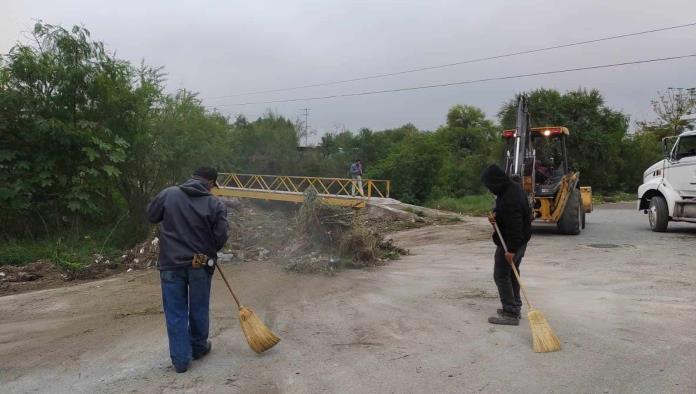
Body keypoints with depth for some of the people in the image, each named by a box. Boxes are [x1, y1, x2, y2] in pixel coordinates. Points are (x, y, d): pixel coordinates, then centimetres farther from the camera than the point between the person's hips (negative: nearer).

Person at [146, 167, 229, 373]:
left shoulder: (168, 194, -5)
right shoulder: (216, 205, -9)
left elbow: (151, 216, 8)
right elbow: (221, 237, -9)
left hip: (171, 264, 1)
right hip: (201, 264, 0)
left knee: (175, 313, 9)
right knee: (199, 309, 17)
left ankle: (180, 359, 13)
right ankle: (199, 348, 34)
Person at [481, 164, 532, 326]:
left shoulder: (509, 199, -29)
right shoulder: (512, 187, 3)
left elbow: (514, 225, -29)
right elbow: (502, 209, 15)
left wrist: (511, 249, -27)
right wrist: (495, 214, -7)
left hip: (510, 242, -10)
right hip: (521, 239, 10)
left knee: (501, 275, -3)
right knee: (512, 273, 19)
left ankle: (510, 314, 0)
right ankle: (515, 308, 29)